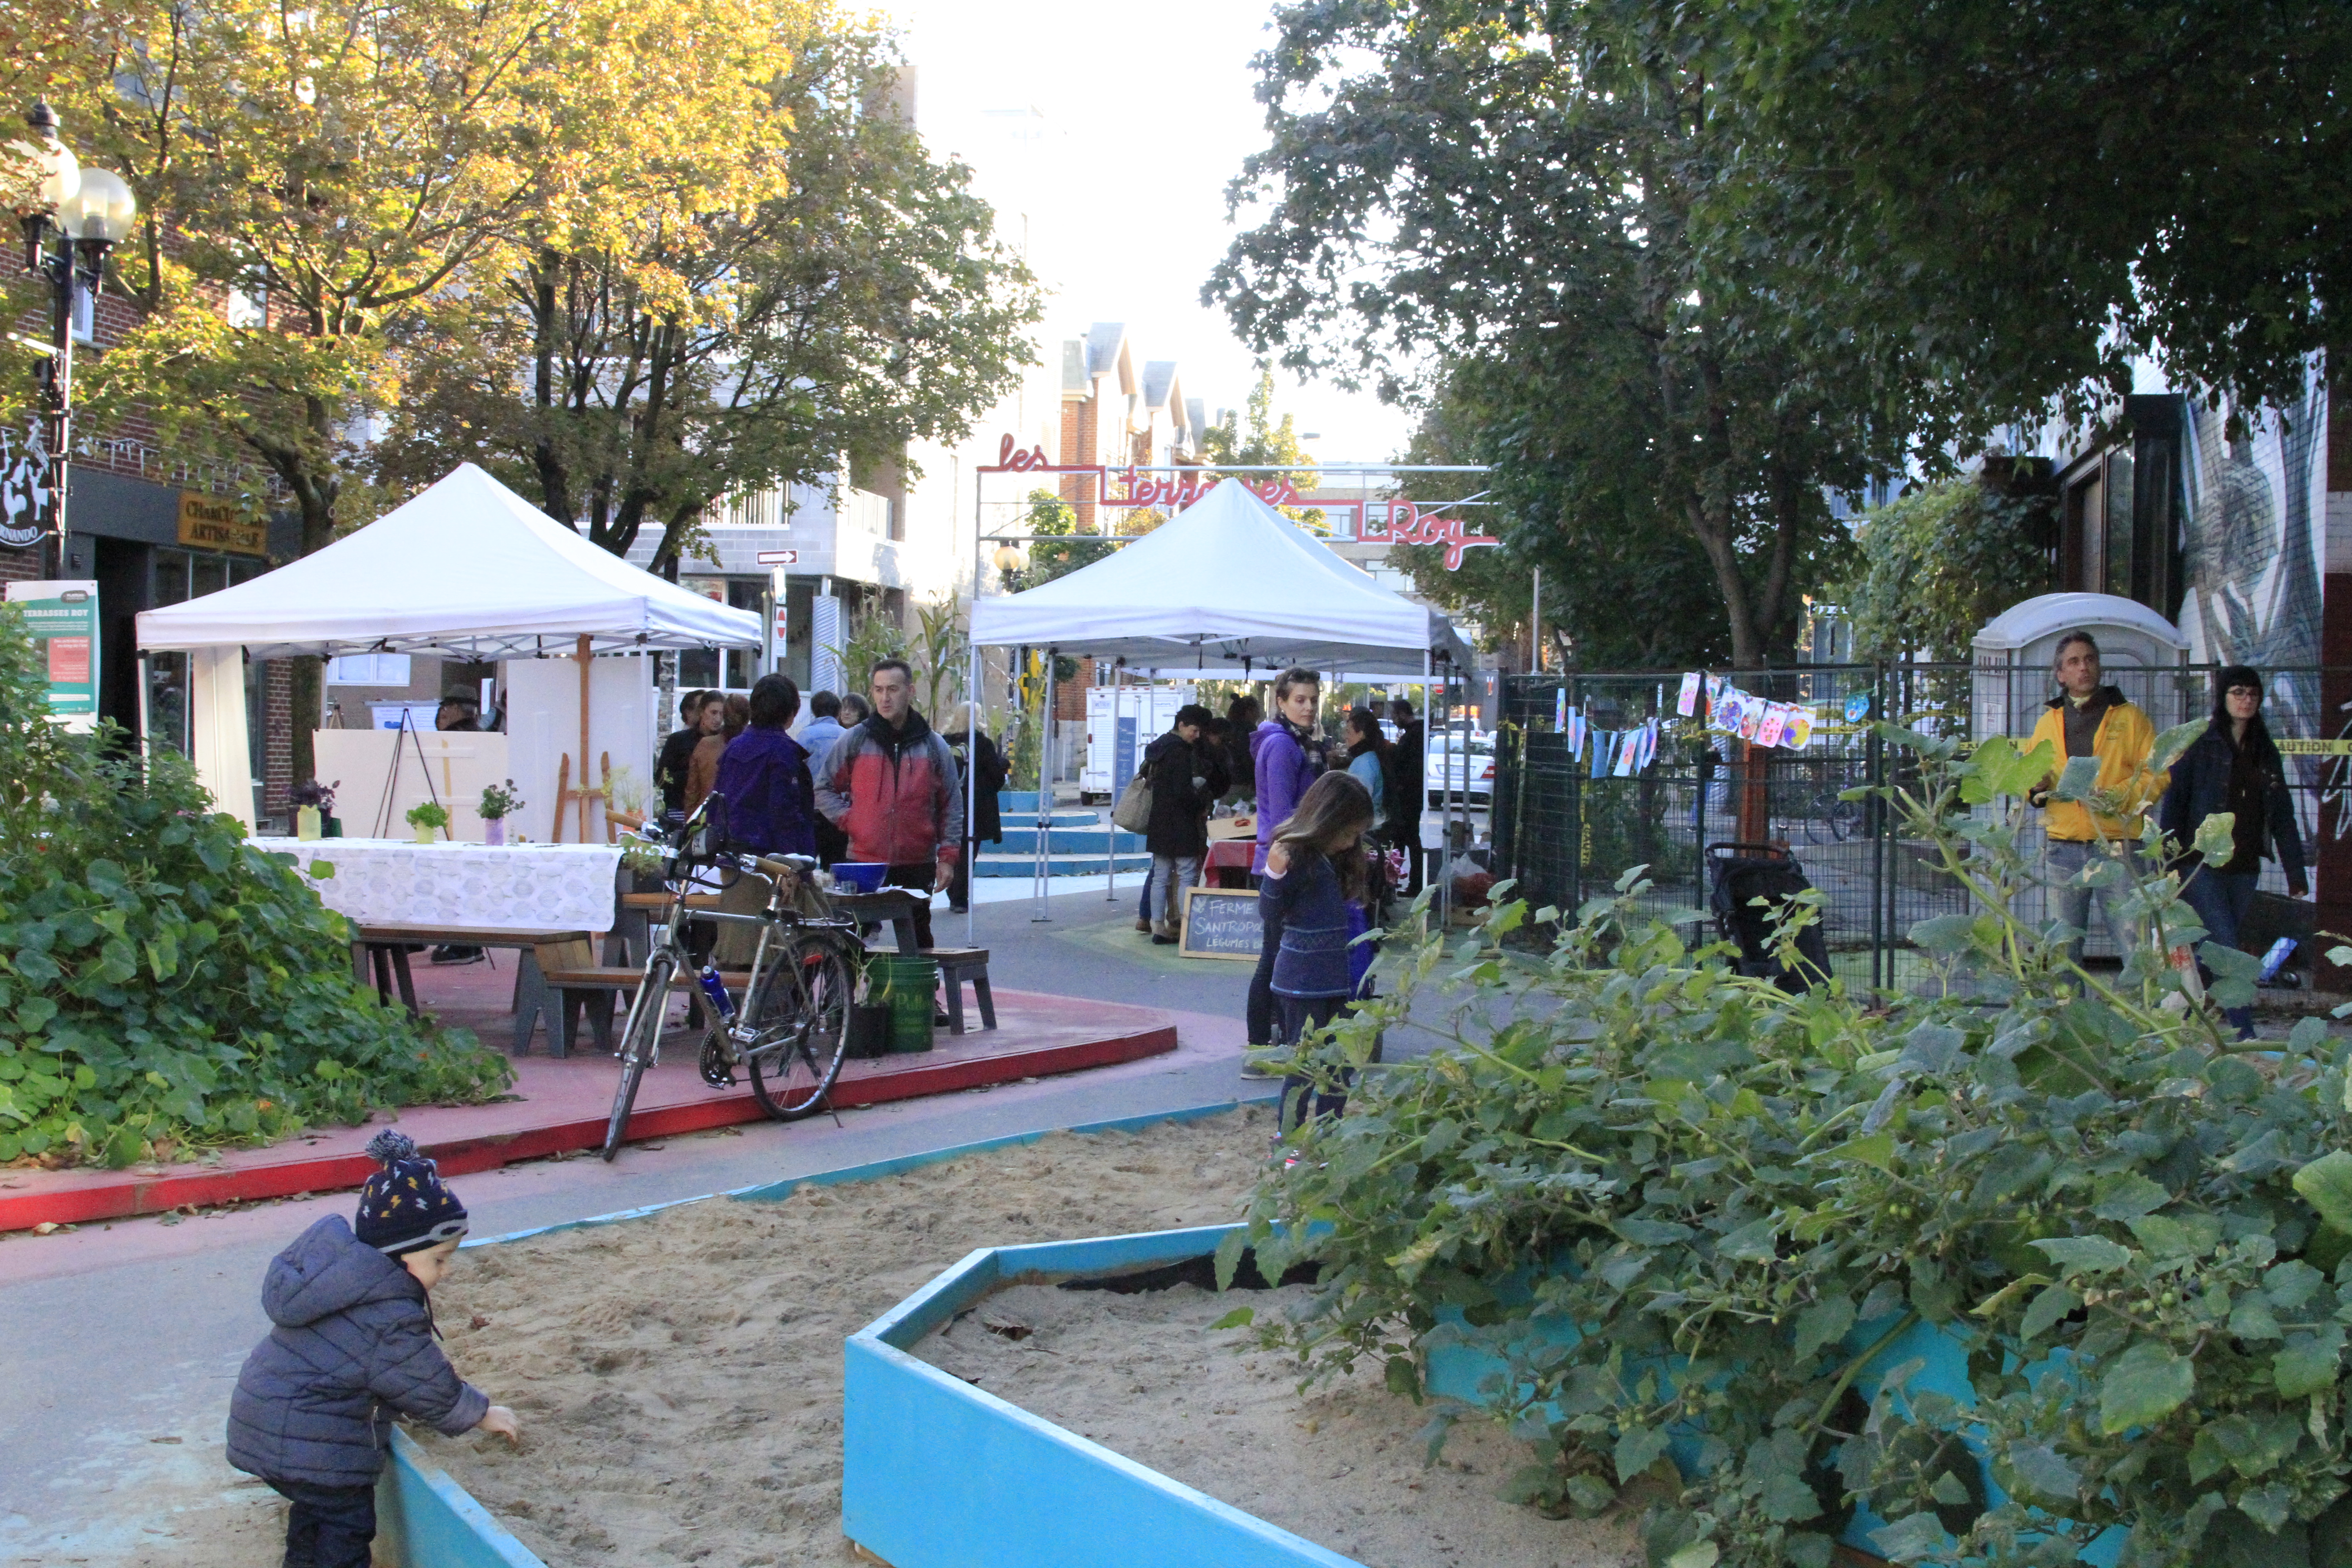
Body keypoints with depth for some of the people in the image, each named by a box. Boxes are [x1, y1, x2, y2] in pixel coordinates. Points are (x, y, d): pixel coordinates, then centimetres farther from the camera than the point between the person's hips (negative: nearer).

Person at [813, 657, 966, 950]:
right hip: (863, 862, 0)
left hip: (918, 865, 0)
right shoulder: (854, 741, 3)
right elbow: (824, 787, 10)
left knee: (917, 939, 8)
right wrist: (847, 819, -6)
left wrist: (948, 857, -2)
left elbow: (951, 806, 6)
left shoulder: (934, 747, 5)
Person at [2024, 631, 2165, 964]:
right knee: (2063, 948, 5)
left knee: (2135, 943, -9)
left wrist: (2118, 795, -15)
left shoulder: (2129, 718, 8)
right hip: (2064, 850, 3)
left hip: (2118, 847, -3)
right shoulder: (2047, 723, 15)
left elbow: (2156, 775, 1)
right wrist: (2037, 788, -6)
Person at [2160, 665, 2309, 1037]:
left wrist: (2296, 875, 4)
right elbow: (2173, 804, -5)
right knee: (2226, 950, -12)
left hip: (2244, 868, 5)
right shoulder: (2199, 744, -2)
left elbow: (2282, 817, 11)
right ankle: (2245, 1035, -14)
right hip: (2202, 864, -5)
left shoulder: (2265, 752, 12)